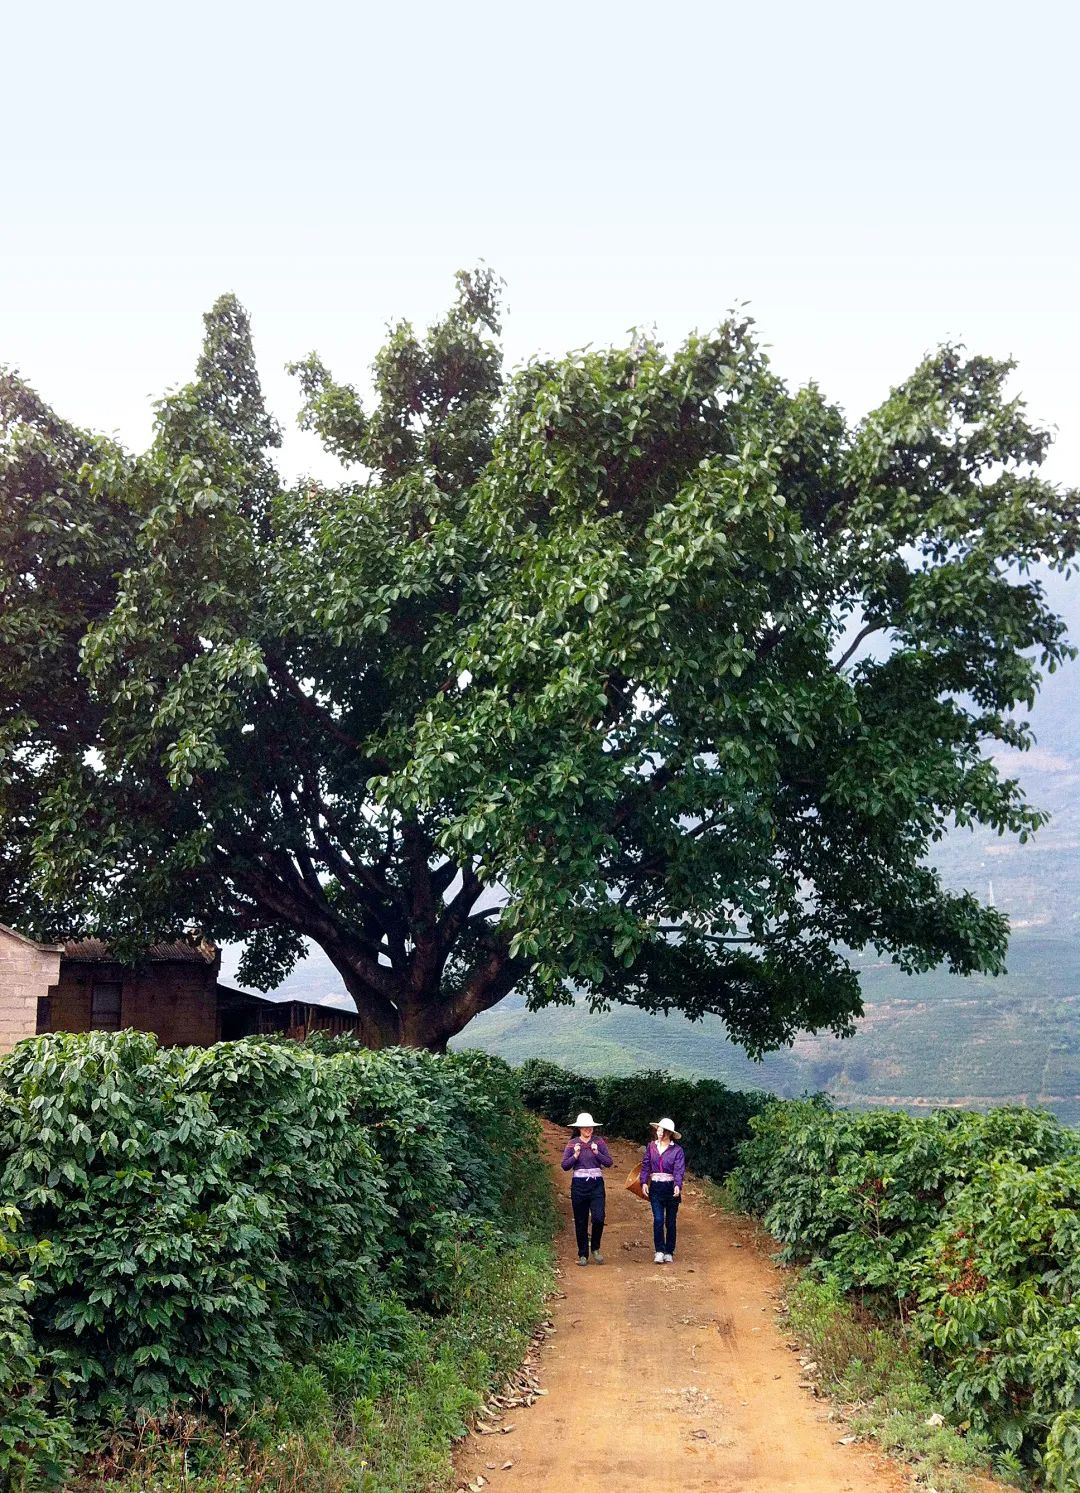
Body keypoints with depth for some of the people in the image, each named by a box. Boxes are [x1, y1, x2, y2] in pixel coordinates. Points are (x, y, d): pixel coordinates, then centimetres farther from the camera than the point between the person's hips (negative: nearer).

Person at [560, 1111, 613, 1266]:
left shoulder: (599, 1141, 2)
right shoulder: (572, 1143, 3)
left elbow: (609, 1162, -2)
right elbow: (565, 1166, 0)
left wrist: (597, 1152, -16)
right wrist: (575, 1155, -15)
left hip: (596, 1184, -1)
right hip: (579, 1184, 1)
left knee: (598, 1218, -13)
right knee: (580, 1222, 5)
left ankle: (595, 1248, 11)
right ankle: (583, 1255, 17)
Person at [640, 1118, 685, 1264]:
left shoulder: (677, 1150, -6)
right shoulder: (651, 1146, 4)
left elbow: (679, 1169, -14)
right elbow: (645, 1165, 5)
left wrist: (678, 1186, -29)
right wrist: (644, 1182, -6)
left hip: (671, 1187, -2)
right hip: (655, 1187, 2)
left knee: (670, 1222, 7)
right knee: (658, 1220, -9)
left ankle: (669, 1252, 19)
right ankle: (659, 1251, -2)